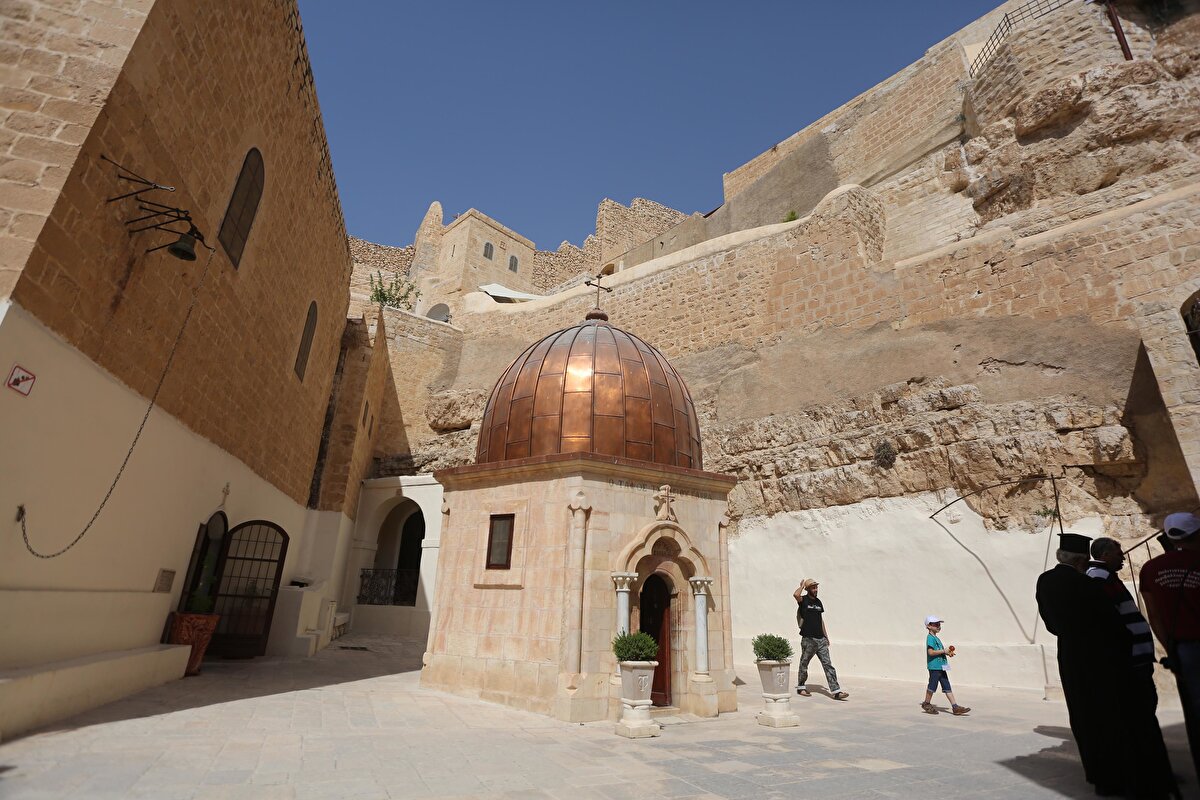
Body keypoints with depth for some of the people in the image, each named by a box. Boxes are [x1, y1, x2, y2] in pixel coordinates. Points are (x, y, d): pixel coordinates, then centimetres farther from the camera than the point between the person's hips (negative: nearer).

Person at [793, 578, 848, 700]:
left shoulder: (818, 602, 13)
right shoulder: (803, 600, -7)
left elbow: (821, 620, 19)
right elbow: (796, 594, -32)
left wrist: (826, 636, 17)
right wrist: (802, 585, -13)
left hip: (821, 639, 5)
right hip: (808, 639, -5)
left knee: (828, 665, 1)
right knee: (804, 664, 8)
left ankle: (836, 691, 0)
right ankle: (801, 687, 24)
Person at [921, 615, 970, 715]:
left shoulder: (936, 638, 17)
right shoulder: (930, 638, -14)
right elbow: (931, 652, -22)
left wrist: (948, 652, 8)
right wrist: (944, 651, -17)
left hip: (941, 666, 9)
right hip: (934, 666, -9)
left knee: (947, 687, 7)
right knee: (932, 685, 1)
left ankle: (955, 707, 8)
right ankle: (927, 704, 15)